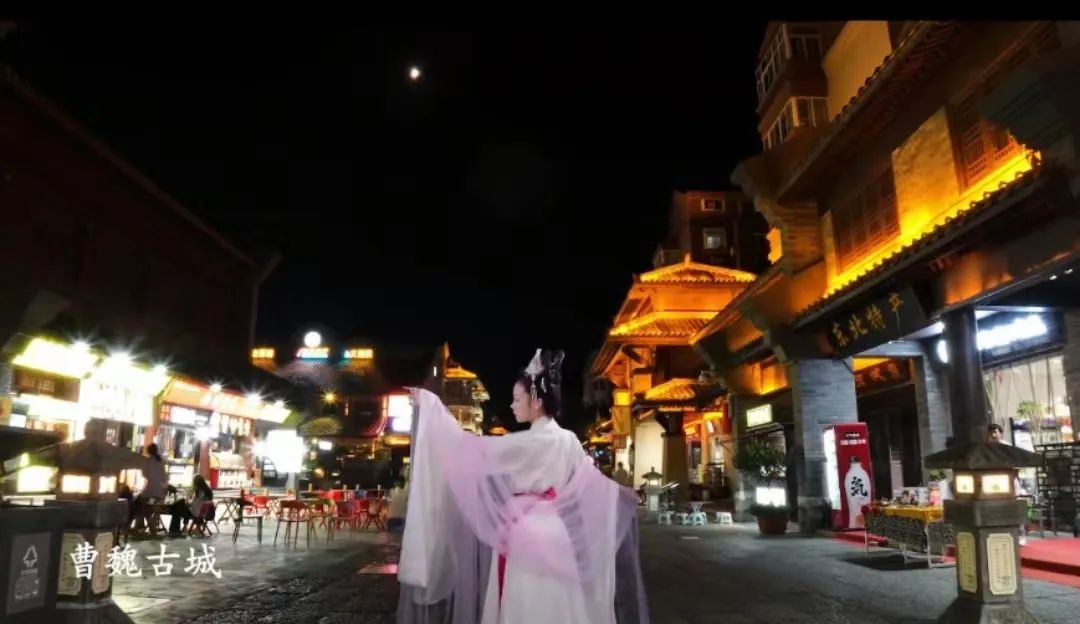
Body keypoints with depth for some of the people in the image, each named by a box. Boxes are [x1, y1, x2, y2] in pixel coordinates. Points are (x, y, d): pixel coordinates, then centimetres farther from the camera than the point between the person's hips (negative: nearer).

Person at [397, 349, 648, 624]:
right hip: (550, 533, 8)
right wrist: (623, 495, 32)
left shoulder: (530, 442, -17)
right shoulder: (567, 440, 4)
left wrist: (430, 405, -14)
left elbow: (475, 449, -17)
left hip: (527, 536, -8)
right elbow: (592, 479, 13)